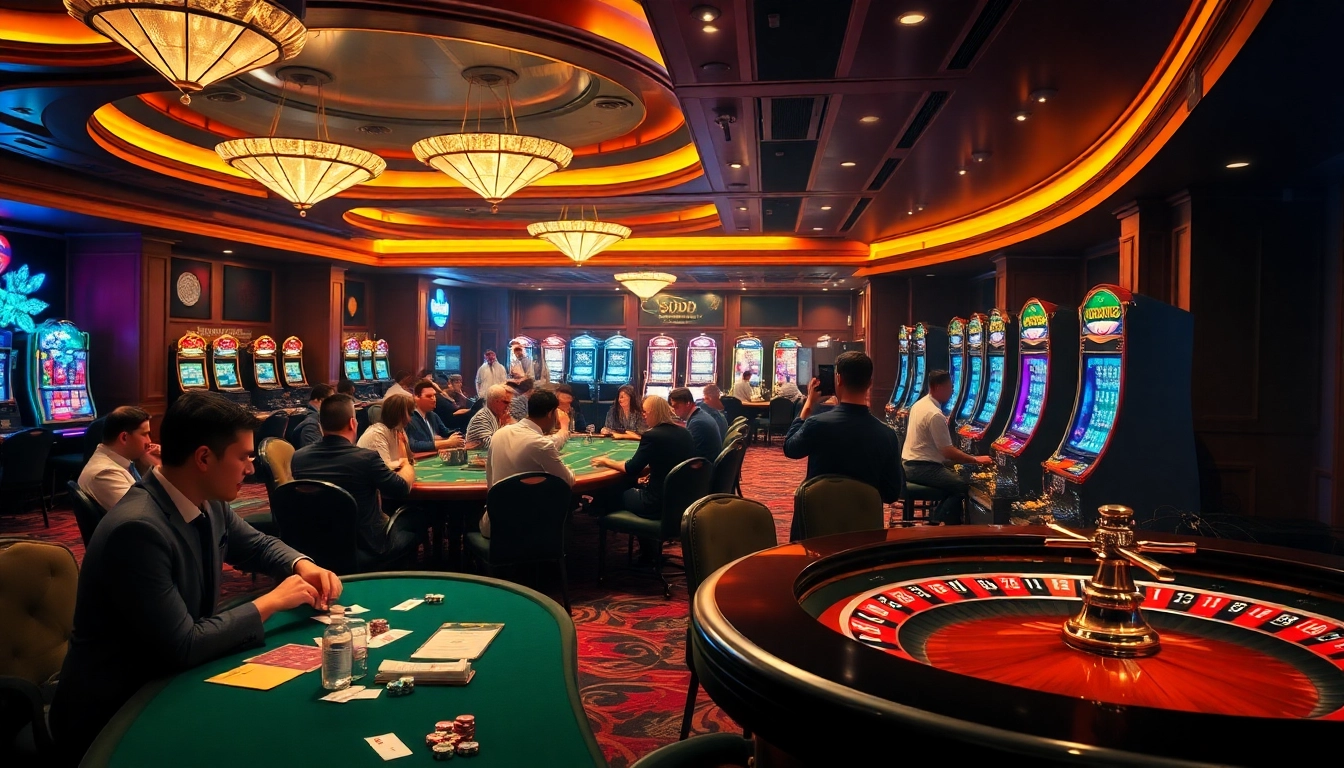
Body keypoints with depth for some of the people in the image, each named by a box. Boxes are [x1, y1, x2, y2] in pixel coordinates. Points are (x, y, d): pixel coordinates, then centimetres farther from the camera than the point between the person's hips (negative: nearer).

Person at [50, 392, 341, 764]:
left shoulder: (208, 504, -4)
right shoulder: (137, 529, -29)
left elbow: (258, 545, 15)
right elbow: (182, 647, -28)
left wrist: (303, 565, -4)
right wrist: (269, 602, -18)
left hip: (167, 680, 7)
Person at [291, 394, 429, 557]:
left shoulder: (297, 457, -11)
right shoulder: (366, 458, -24)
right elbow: (402, 489, -9)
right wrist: (407, 466, 14)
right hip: (368, 544, -5)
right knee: (417, 517, 19)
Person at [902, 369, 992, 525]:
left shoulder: (919, 404, 10)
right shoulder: (935, 414, -20)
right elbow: (948, 452, -19)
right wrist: (976, 459, -8)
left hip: (910, 463, 10)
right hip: (922, 468, -10)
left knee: (954, 479, 19)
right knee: (963, 487, -7)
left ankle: (939, 519, 17)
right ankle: (939, 523, -1)